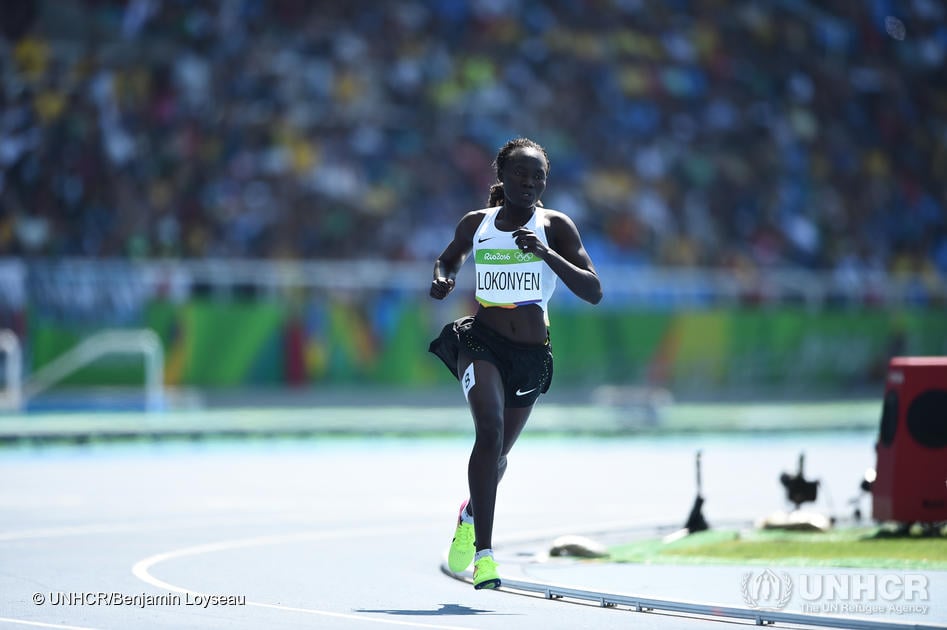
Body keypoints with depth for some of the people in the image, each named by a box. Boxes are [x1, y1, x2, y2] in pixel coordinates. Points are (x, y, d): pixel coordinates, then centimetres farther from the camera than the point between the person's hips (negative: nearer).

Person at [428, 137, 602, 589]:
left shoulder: (555, 226, -4)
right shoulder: (476, 224, 2)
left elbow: (593, 292, -11)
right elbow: (449, 258, 24)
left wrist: (547, 254, -25)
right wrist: (441, 279, 0)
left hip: (531, 353, 1)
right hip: (480, 340, -1)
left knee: (497, 450, 16)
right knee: (490, 428, -26)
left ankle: (470, 515, 51)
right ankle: (483, 551, -27)